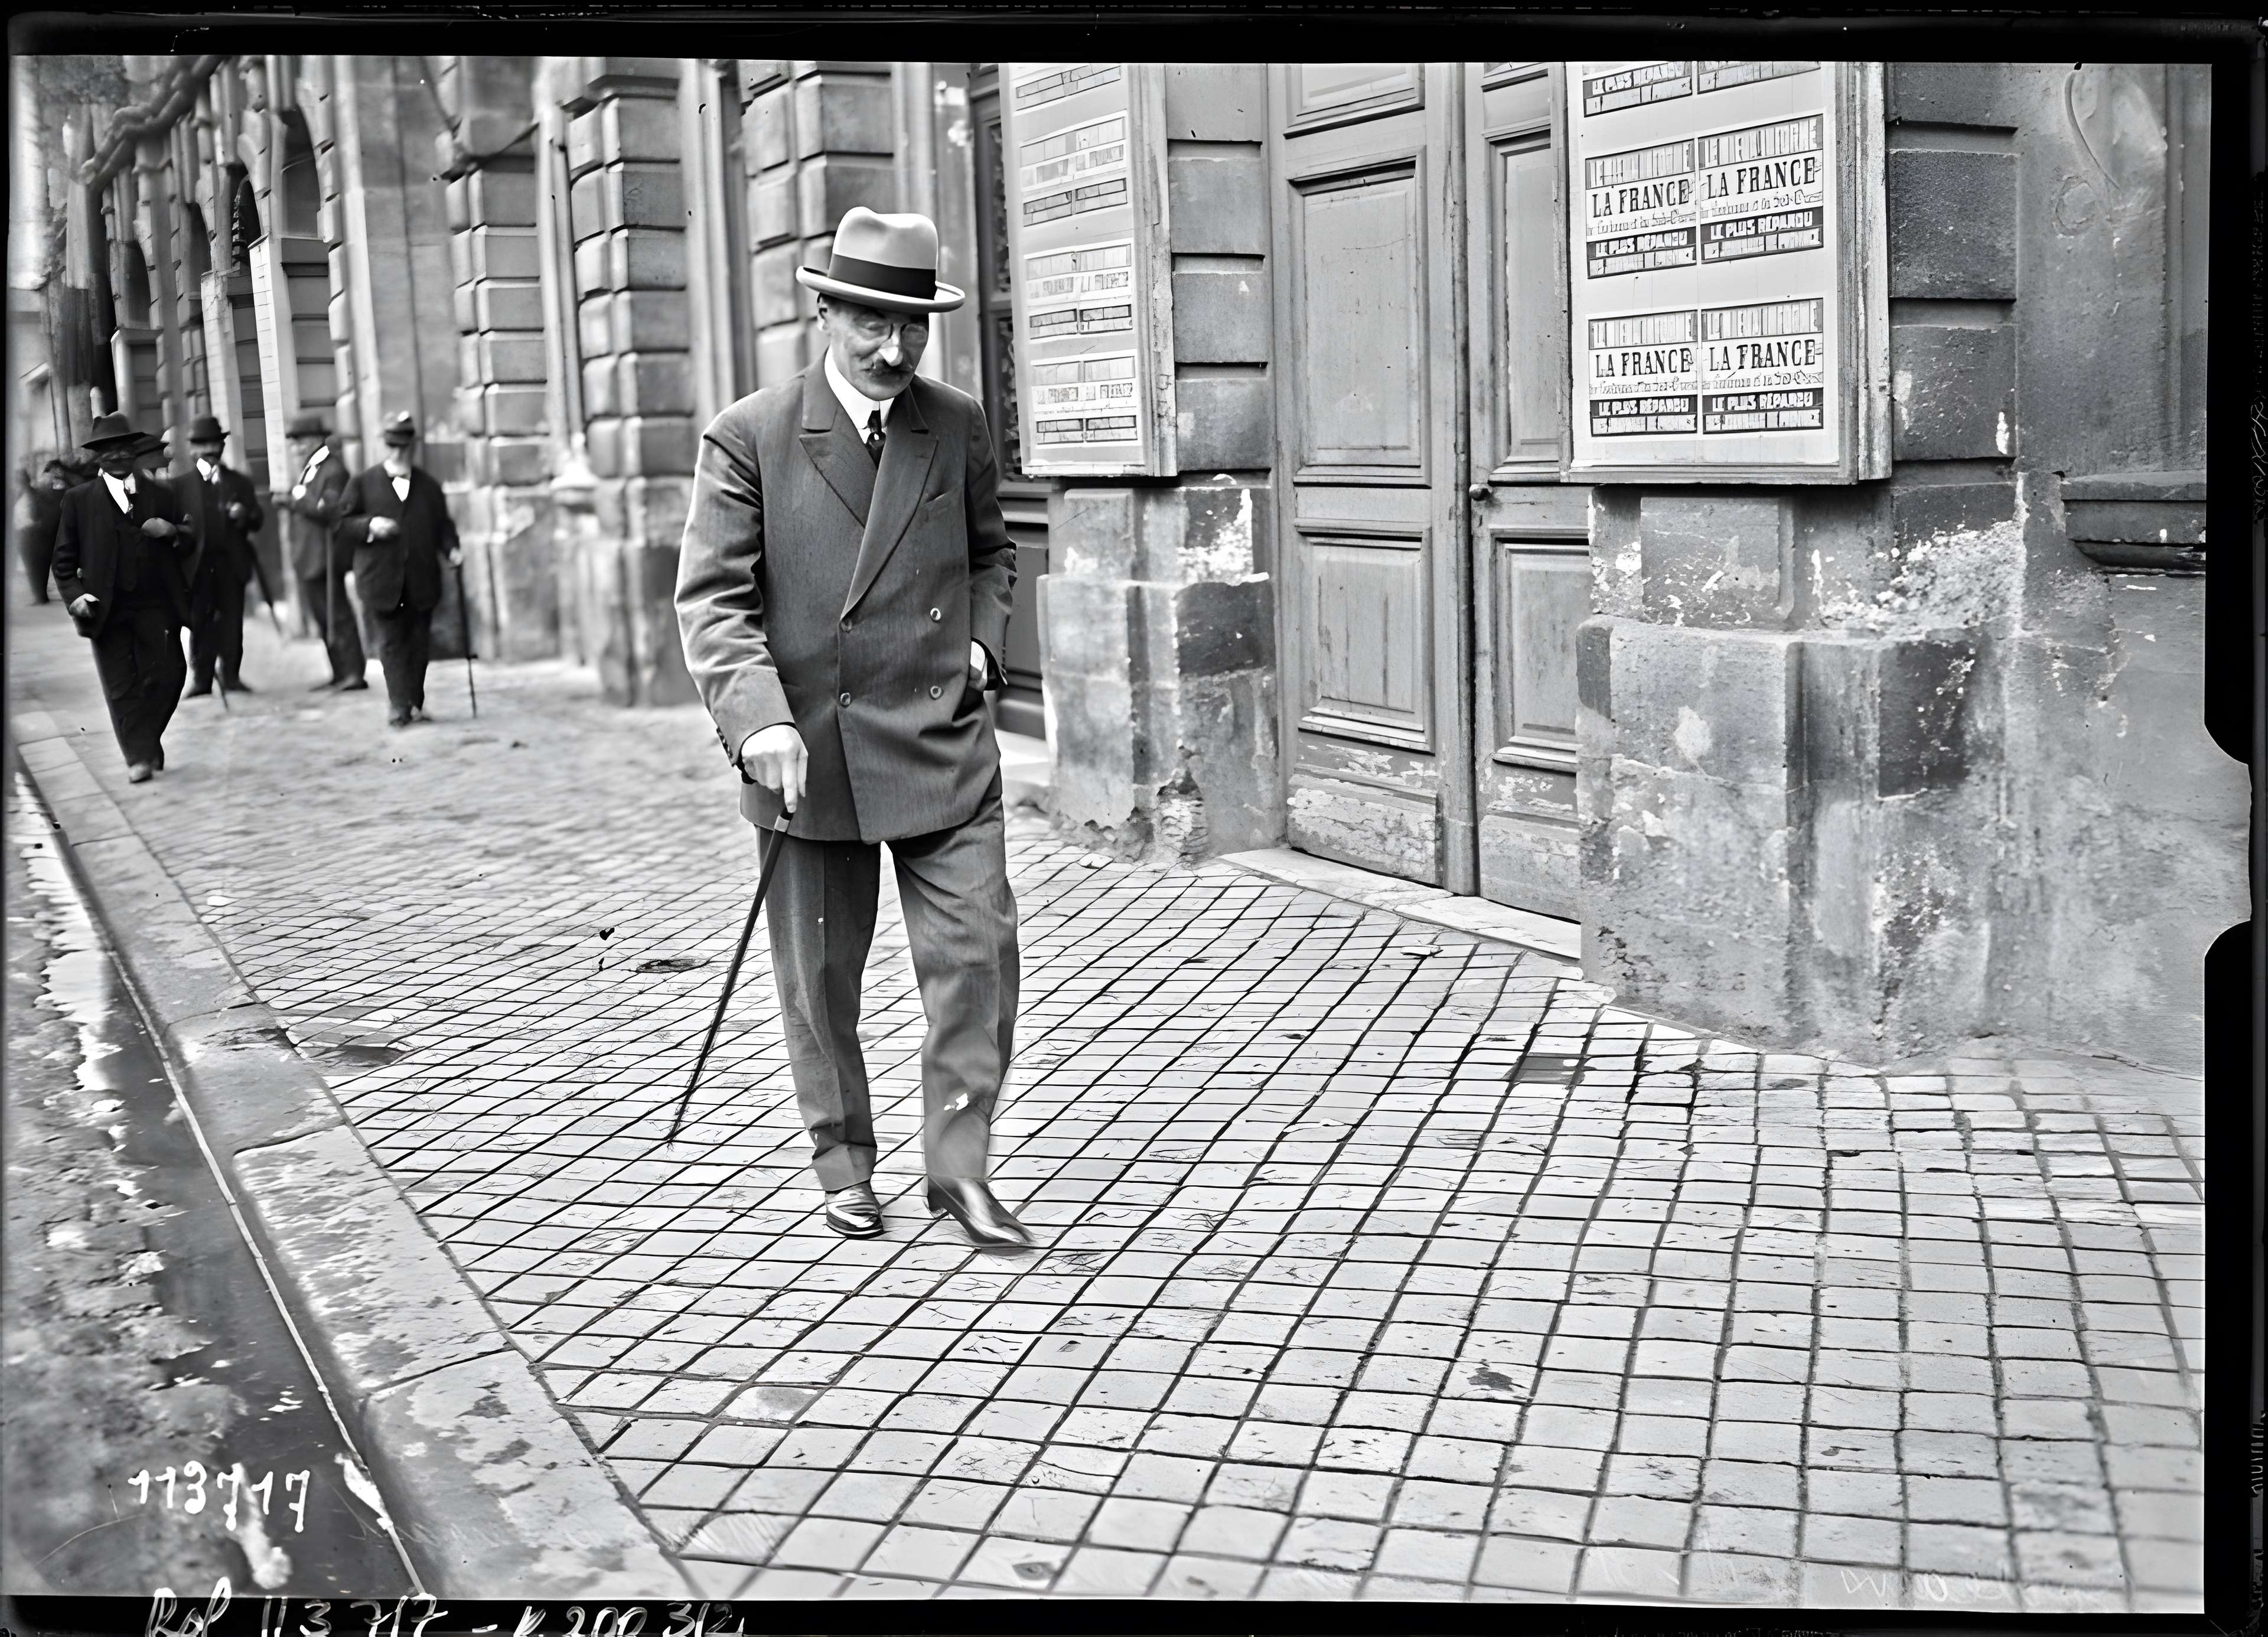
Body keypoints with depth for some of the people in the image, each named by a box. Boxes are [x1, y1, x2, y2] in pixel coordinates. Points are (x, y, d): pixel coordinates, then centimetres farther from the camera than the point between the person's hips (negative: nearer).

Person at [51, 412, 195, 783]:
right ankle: (139, 757, 4)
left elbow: (190, 540, 16)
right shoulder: (79, 500, 6)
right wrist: (74, 595, -8)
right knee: (122, 686, -1)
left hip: (157, 607, 1)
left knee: (166, 676, -3)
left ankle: (147, 741, 19)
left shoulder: (162, 494, 11)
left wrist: (171, 532, -7)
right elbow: (65, 558, 7)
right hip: (108, 610, -1)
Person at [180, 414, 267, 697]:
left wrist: (245, 516, -11)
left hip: (232, 564, 1)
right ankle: (201, 678, 5)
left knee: (232, 619, 0)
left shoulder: (240, 483, 13)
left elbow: (257, 521, 8)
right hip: (199, 564, -1)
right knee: (199, 621, -1)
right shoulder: (183, 486, 9)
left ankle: (231, 675, 7)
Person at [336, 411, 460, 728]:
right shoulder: (362, 483, 6)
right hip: (382, 580, -2)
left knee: (419, 642, 6)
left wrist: (450, 549, -5)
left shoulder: (429, 485, 12)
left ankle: (414, 703, 15)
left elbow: (443, 525, 14)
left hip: (422, 580, 2)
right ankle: (398, 705, -5)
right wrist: (370, 526, -15)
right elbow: (343, 524, 4)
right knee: (392, 642, -3)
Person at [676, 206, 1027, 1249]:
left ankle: (958, 1165, 12)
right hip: (808, 752, -2)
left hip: (942, 744, 2)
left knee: (977, 955, -2)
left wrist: (980, 638, 3)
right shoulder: (749, 438, -6)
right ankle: (843, 1161, 29)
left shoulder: (959, 427, 5)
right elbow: (712, 597, -10)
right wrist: (757, 718, -23)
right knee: (819, 977, 10)